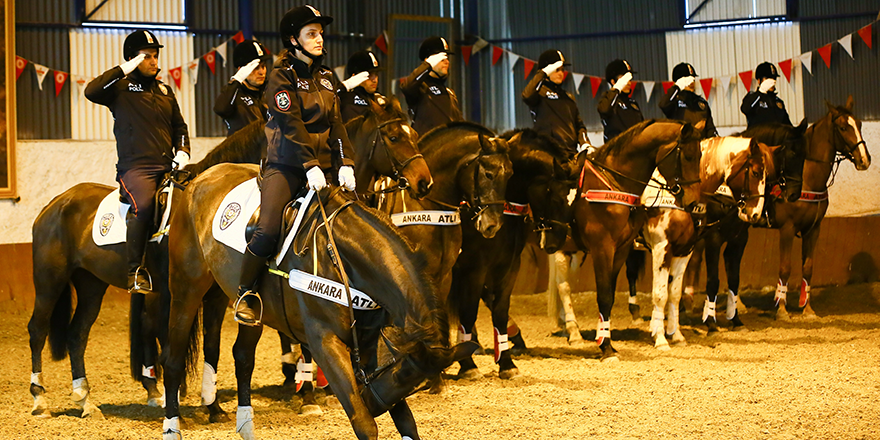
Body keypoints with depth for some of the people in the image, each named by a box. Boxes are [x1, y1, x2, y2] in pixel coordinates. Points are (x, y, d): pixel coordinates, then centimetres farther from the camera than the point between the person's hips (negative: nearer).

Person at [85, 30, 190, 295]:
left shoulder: (165, 91, 24)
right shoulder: (121, 88, 6)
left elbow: (179, 126, 29)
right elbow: (92, 92, -14)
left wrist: (183, 150, 10)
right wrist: (123, 70, -10)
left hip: (167, 167, 6)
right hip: (135, 167, -6)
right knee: (143, 204, -35)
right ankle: (136, 270, -28)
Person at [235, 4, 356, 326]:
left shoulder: (325, 78, 16)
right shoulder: (282, 76, -3)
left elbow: (336, 125, 10)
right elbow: (291, 125, -14)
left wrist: (345, 163, -5)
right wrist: (310, 166, -23)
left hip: (321, 166, 6)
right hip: (287, 166, -6)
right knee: (267, 230, -22)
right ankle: (246, 293, -6)